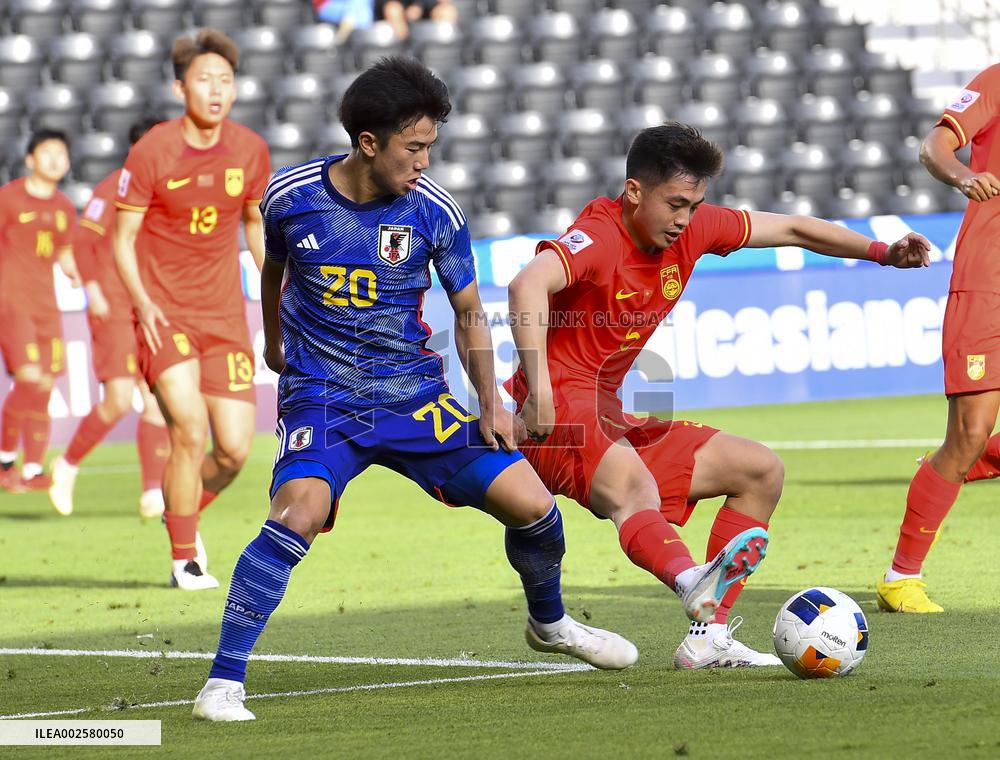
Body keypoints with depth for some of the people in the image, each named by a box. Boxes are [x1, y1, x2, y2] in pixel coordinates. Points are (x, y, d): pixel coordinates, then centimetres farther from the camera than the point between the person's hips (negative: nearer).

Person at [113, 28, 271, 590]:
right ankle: (185, 560, -4)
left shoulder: (251, 150, 1)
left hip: (225, 317, 4)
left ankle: (185, 516, 30)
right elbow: (123, 238, -5)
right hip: (165, 314, -4)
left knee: (235, 450, -2)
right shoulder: (151, 153, -11)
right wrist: (142, 301, -19)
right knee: (191, 430, -20)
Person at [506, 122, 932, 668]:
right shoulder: (598, 238, -18)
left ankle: (708, 639, 1)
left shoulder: (693, 228, 5)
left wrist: (882, 253, 6)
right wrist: (538, 387, -48)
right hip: (557, 416, -10)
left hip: (613, 420, 10)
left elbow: (792, 230, 16)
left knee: (761, 470, 11)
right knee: (633, 487, -39)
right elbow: (528, 285, -38)